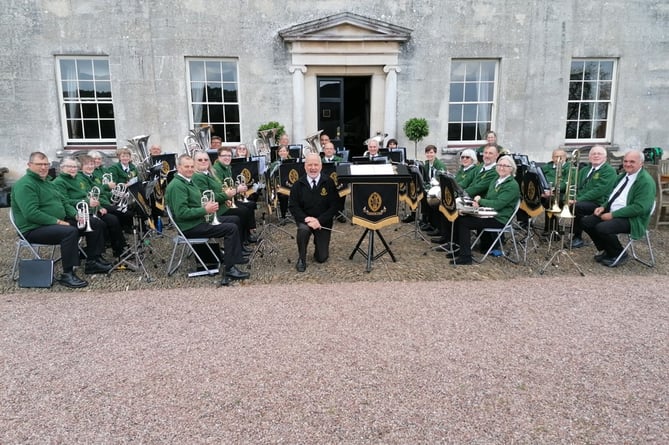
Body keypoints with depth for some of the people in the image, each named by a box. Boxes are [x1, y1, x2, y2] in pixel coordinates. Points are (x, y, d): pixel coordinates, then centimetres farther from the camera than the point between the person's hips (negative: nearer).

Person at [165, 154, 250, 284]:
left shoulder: (188, 181, 14)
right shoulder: (177, 185, -18)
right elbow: (181, 213, -26)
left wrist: (207, 206, 3)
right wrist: (205, 210, -21)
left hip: (197, 221, 11)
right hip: (190, 227, -11)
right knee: (231, 229, -17)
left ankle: (236, 257, 16)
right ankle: (229, 269, -14)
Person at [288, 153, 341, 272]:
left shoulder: (329, 183, -8)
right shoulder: (298, 185, -5)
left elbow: (335, 206, -10)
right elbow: (293, 206, -6)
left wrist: (319, 220, -21)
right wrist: (306, 218, -25)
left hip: (323, 222, 0)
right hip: (305, 220, 0)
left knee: (322, 258, -2)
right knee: (303, 229, -37)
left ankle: (318, 241, 35)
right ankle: (301, 258, -10)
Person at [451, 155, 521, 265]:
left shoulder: (512, 185, -12)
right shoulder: (496, 181, 15)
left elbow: (497, 204, -22)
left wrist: (480, 200, -9)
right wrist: (478, 203, -5)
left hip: (499, 219, -8)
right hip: (489, 214, 8)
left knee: (463, 222, -20)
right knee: (459, 217, -11)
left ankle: (465, 257, -14)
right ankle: (460, 248, -1)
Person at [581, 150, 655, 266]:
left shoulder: (646, 181, -15)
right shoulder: (623, 176, 13)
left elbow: (640, 208, -23)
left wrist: (613, 215, -23)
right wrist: (603, 207, 3)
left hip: (632, 219, -9)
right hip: (612, 213, 9)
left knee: (602, 228, -31)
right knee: (586, 221, -6)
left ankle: (619, 255, -4)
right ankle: (605, 250, 11)